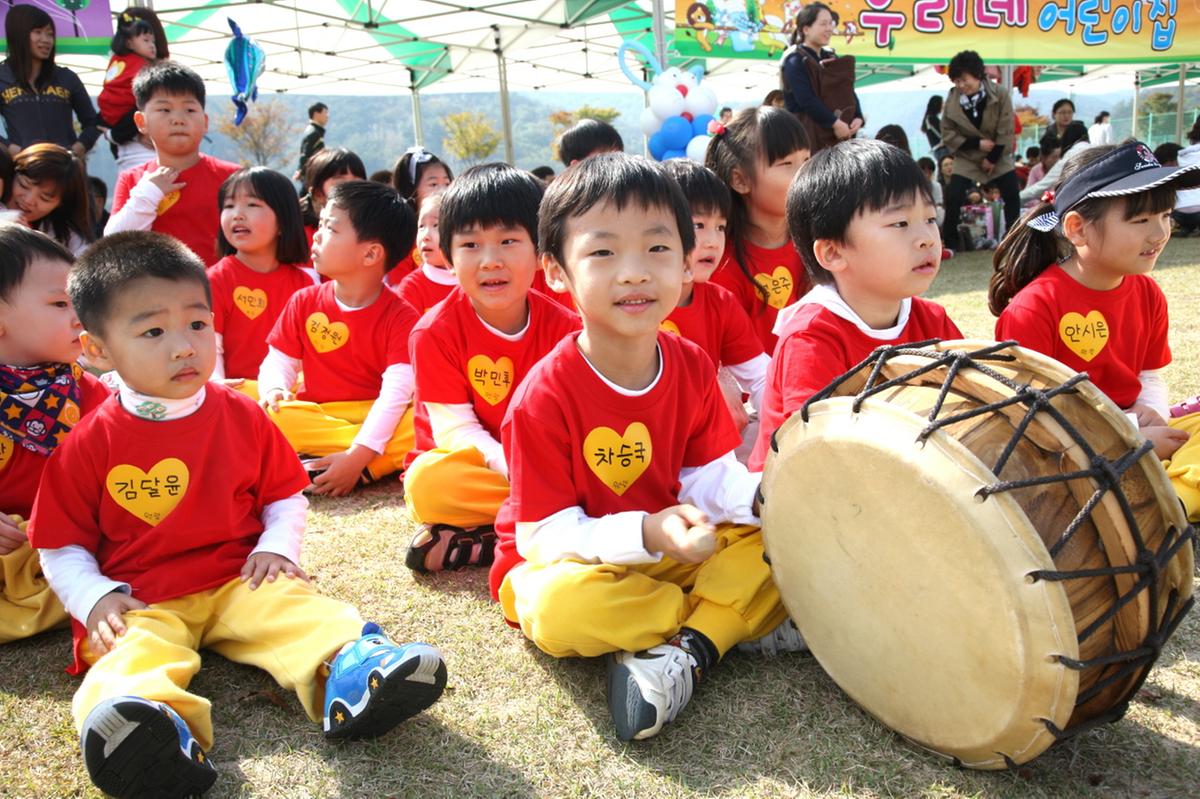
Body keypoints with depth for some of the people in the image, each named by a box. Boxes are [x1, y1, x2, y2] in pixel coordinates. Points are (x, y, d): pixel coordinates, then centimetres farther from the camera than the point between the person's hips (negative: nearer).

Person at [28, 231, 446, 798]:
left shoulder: (243, 417, 8)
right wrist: (95, 598, -10)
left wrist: (276, 547, -3)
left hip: (240, 580, 2)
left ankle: (349, 670, -55)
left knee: (296, 608, -28)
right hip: (139, 601, -2)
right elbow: (62, 546, 7)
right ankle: (162, 733, -64)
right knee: (136, 653, -34)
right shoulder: (89, 445, 2)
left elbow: (286, 495, 16)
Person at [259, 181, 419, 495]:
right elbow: (277, 363, 7)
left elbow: (396, 392, -19)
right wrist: (275, 391, -20)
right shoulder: (303, 302, 5)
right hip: (316, 416, 3)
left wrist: (357, 456, -31)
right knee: (269, 417, -29)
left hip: (377, 421, -3)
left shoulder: (401, 317, -9)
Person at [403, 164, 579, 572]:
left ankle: (473, 542, -28)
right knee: (427, 482, -35)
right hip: (470, 464, -2)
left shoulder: (563, 325, -4)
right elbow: (453, 429, -13)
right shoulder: (435, 331, -11)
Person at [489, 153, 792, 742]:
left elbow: (711, 478, 0)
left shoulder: (692, 366, -4)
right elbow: (545, 536, -20)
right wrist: (646, 534, -35)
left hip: (668, 547, 5)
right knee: (562, 606, -38)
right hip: (565, 561, -4)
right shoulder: (544, 395, -22)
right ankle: (738, 618, -17)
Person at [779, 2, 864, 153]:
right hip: (808, 133, -8)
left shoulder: (831, 58, 15)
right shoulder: (795, 61, -9)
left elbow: (848, 92, 12)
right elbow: (806, 100, -19)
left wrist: (857, 117, -6)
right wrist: (835, 123, -19)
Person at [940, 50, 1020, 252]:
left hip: (998, 156, 0)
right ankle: (950, 241, 0)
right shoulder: (952, 99, -13)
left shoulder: (1000, 94, -16)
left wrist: (992, 158, -14)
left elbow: (1005, 131, -13)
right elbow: (947, 133, -8)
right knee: (953, 197, -15)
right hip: (966, 157, 0)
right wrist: (977, 143, -17)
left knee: (1012, 196, -6)